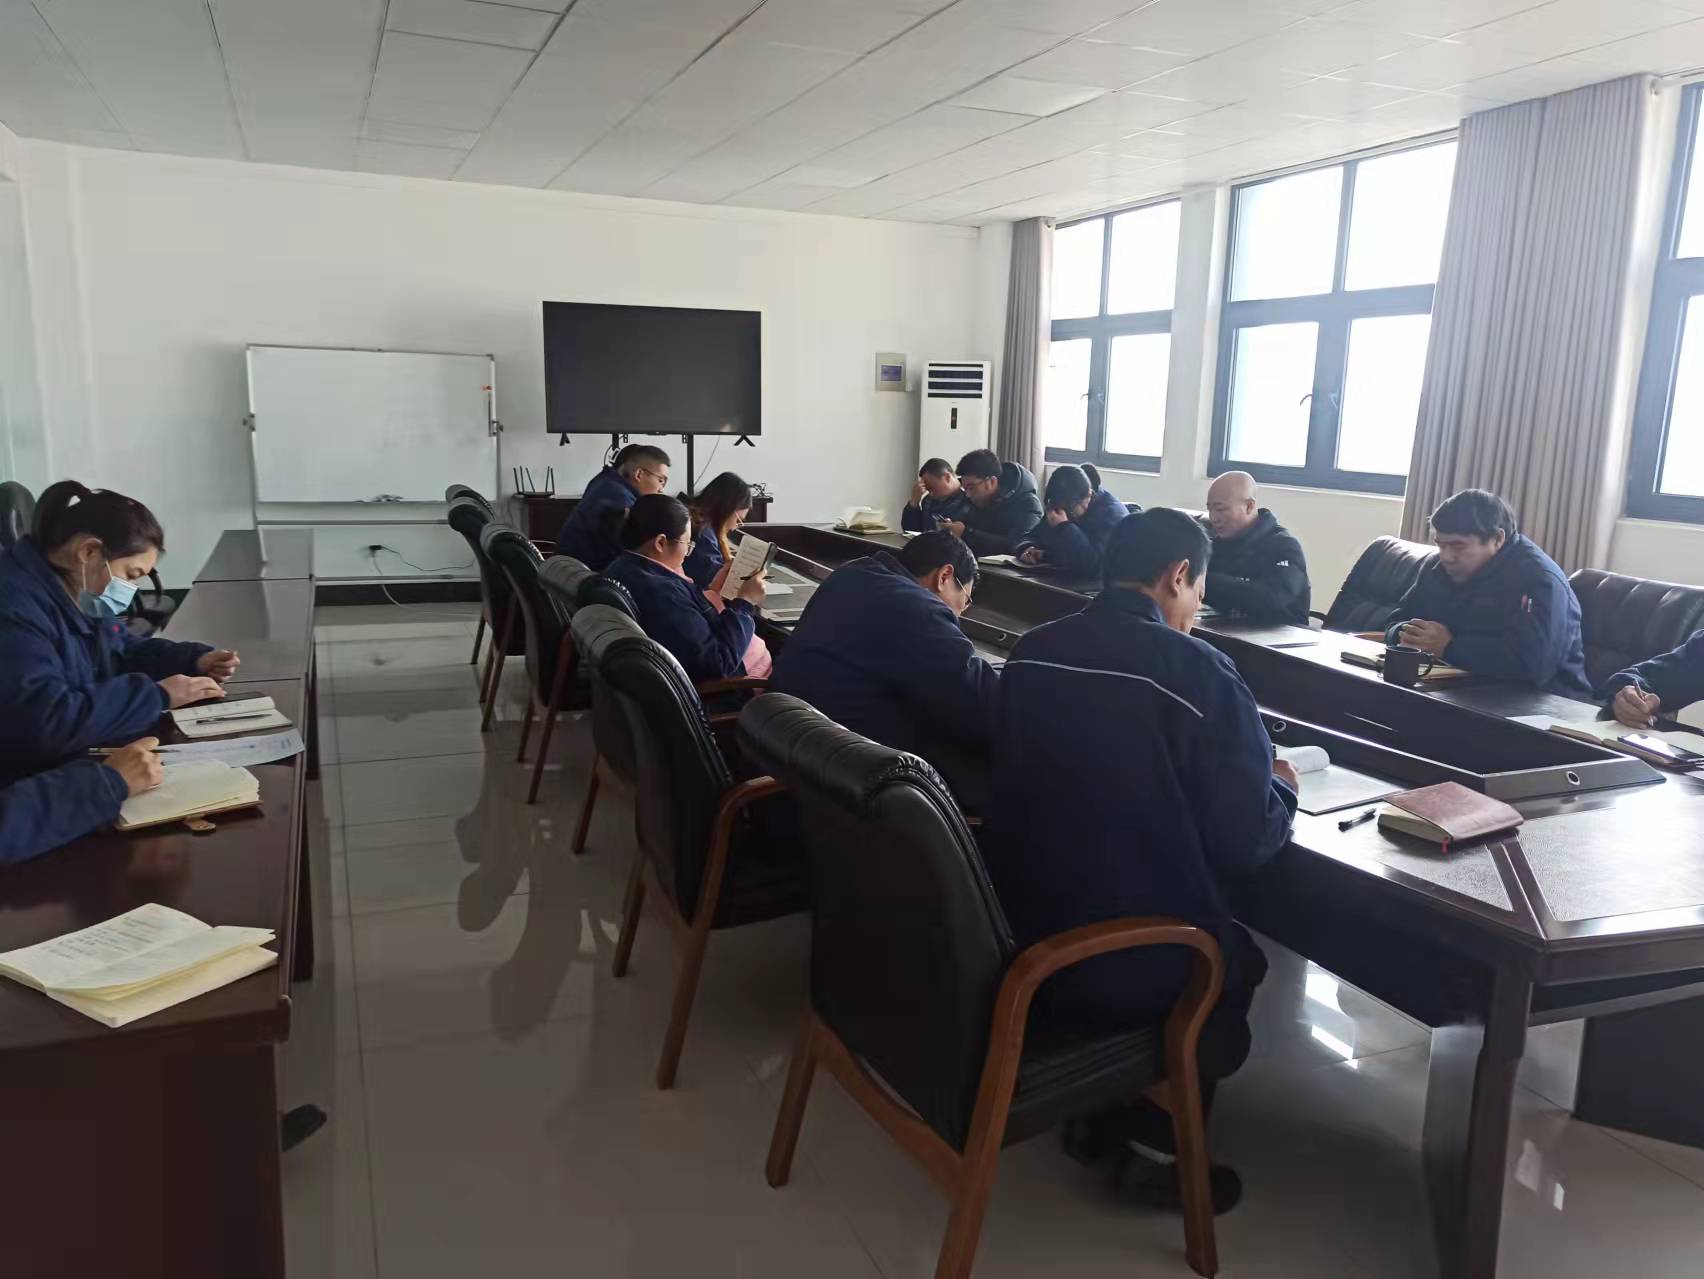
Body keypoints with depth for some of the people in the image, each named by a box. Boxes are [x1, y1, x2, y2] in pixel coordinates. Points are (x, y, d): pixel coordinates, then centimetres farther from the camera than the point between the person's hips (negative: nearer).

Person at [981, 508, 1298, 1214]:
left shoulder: (1031, 651, 1)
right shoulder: (1198, 670, -16)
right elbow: (1245, 842, -13)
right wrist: (1280, 788, 9)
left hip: (1016, 939, 6)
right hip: (1127, 966, -5)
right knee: (1237, 961, 28)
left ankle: (1097, 1112, 32)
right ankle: (1157, 1144, 27)